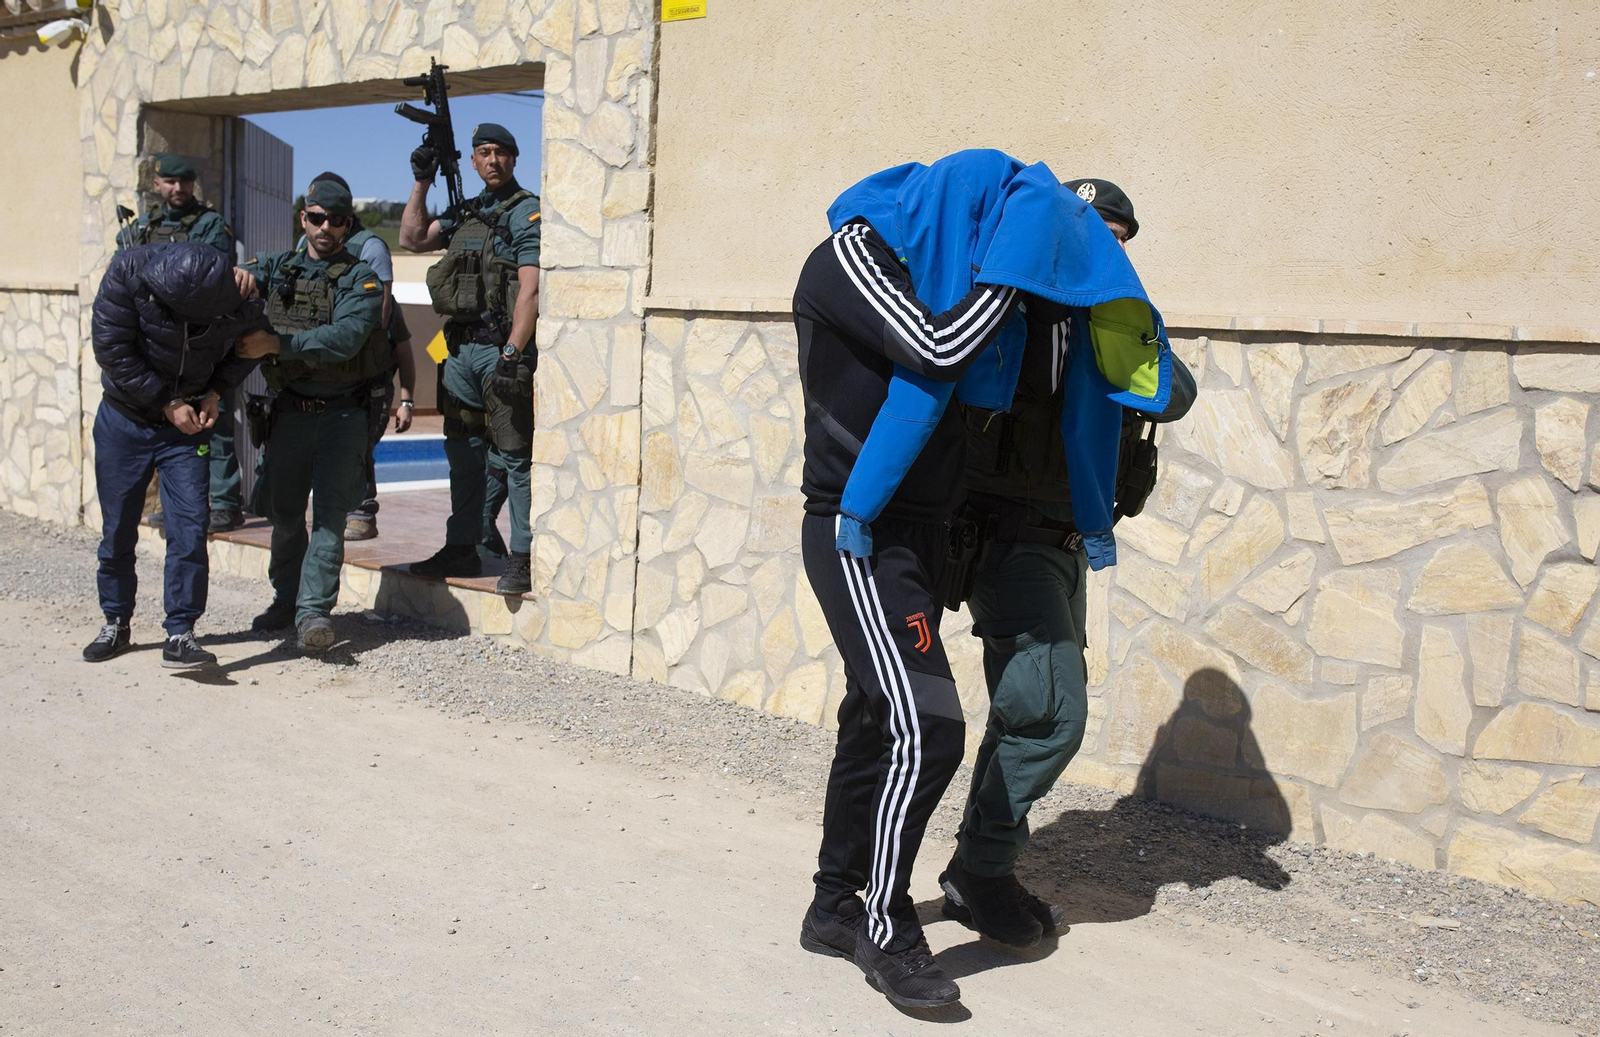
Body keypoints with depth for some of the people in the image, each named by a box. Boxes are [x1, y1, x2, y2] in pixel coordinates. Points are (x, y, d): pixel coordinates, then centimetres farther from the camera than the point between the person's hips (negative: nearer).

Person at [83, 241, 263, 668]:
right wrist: (167, 403, -17)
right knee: (117, 529, 9)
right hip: (125, 420, 0)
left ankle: (180, 635, -3)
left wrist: (215, 392, -9)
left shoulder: (240, 296, -17)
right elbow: (112, 350, -17)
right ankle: (115, 622, 27)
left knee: (189, 529, -10)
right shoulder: (129, 272, -21)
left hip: (188, 426, 0)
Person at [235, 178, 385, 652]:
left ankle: (314, 610, -14)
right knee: (283, 511, 9)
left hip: (342, 413, -3)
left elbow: (344, 339, -17)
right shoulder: (277, 267, 12)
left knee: (330, 510, -12)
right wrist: (235, 274, -23)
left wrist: (276, 344, -21)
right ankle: (286, 598, 27)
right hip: (290, 411, 4)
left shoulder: (361, 279, -1)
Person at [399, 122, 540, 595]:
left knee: (513, 456, -6)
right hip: (461, 348, 8)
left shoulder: (526, 213, -6)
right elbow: (412, 238, 22)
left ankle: (522, 558, -2)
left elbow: (530, 290, -15)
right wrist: (421, 183, 13)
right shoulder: (467, 212, 18)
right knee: (463, 453, 13)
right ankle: (461, 549, 22)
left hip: (501, 347, -8)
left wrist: (511, 353, -23)